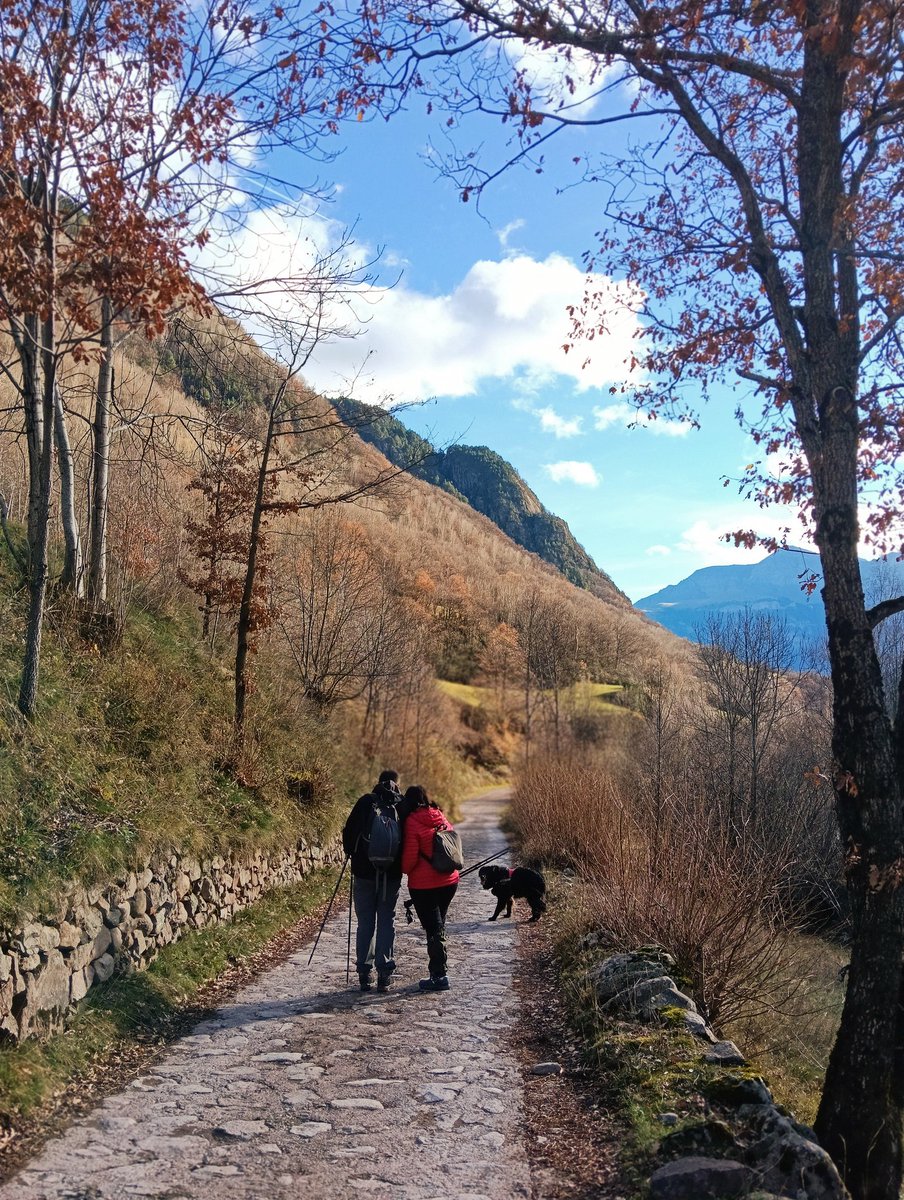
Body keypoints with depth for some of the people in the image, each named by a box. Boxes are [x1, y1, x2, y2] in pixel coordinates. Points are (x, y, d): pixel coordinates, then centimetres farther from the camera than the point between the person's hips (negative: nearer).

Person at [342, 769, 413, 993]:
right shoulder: (403, 806, -1)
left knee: (365, 923, 8)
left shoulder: (366, 802, -2)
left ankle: (365, 974, 10)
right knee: (387, 922, 8)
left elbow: (349, 832, 0)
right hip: (392, 874, 0)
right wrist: (402, 864, 13)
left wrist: (353, 854, 16)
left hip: (364, 872, 0)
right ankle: (384, 974, 5)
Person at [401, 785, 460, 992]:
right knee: (439, 926, 18)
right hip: (449, 881, 6)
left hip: (424, 885, -6)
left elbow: (410, 856, -16)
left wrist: (404, 870, 5)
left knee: (433, 929, 1)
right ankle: (437, 972, 23)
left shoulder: (412, 822, -13)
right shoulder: (442, 819, 5)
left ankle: (439, 976, 3)